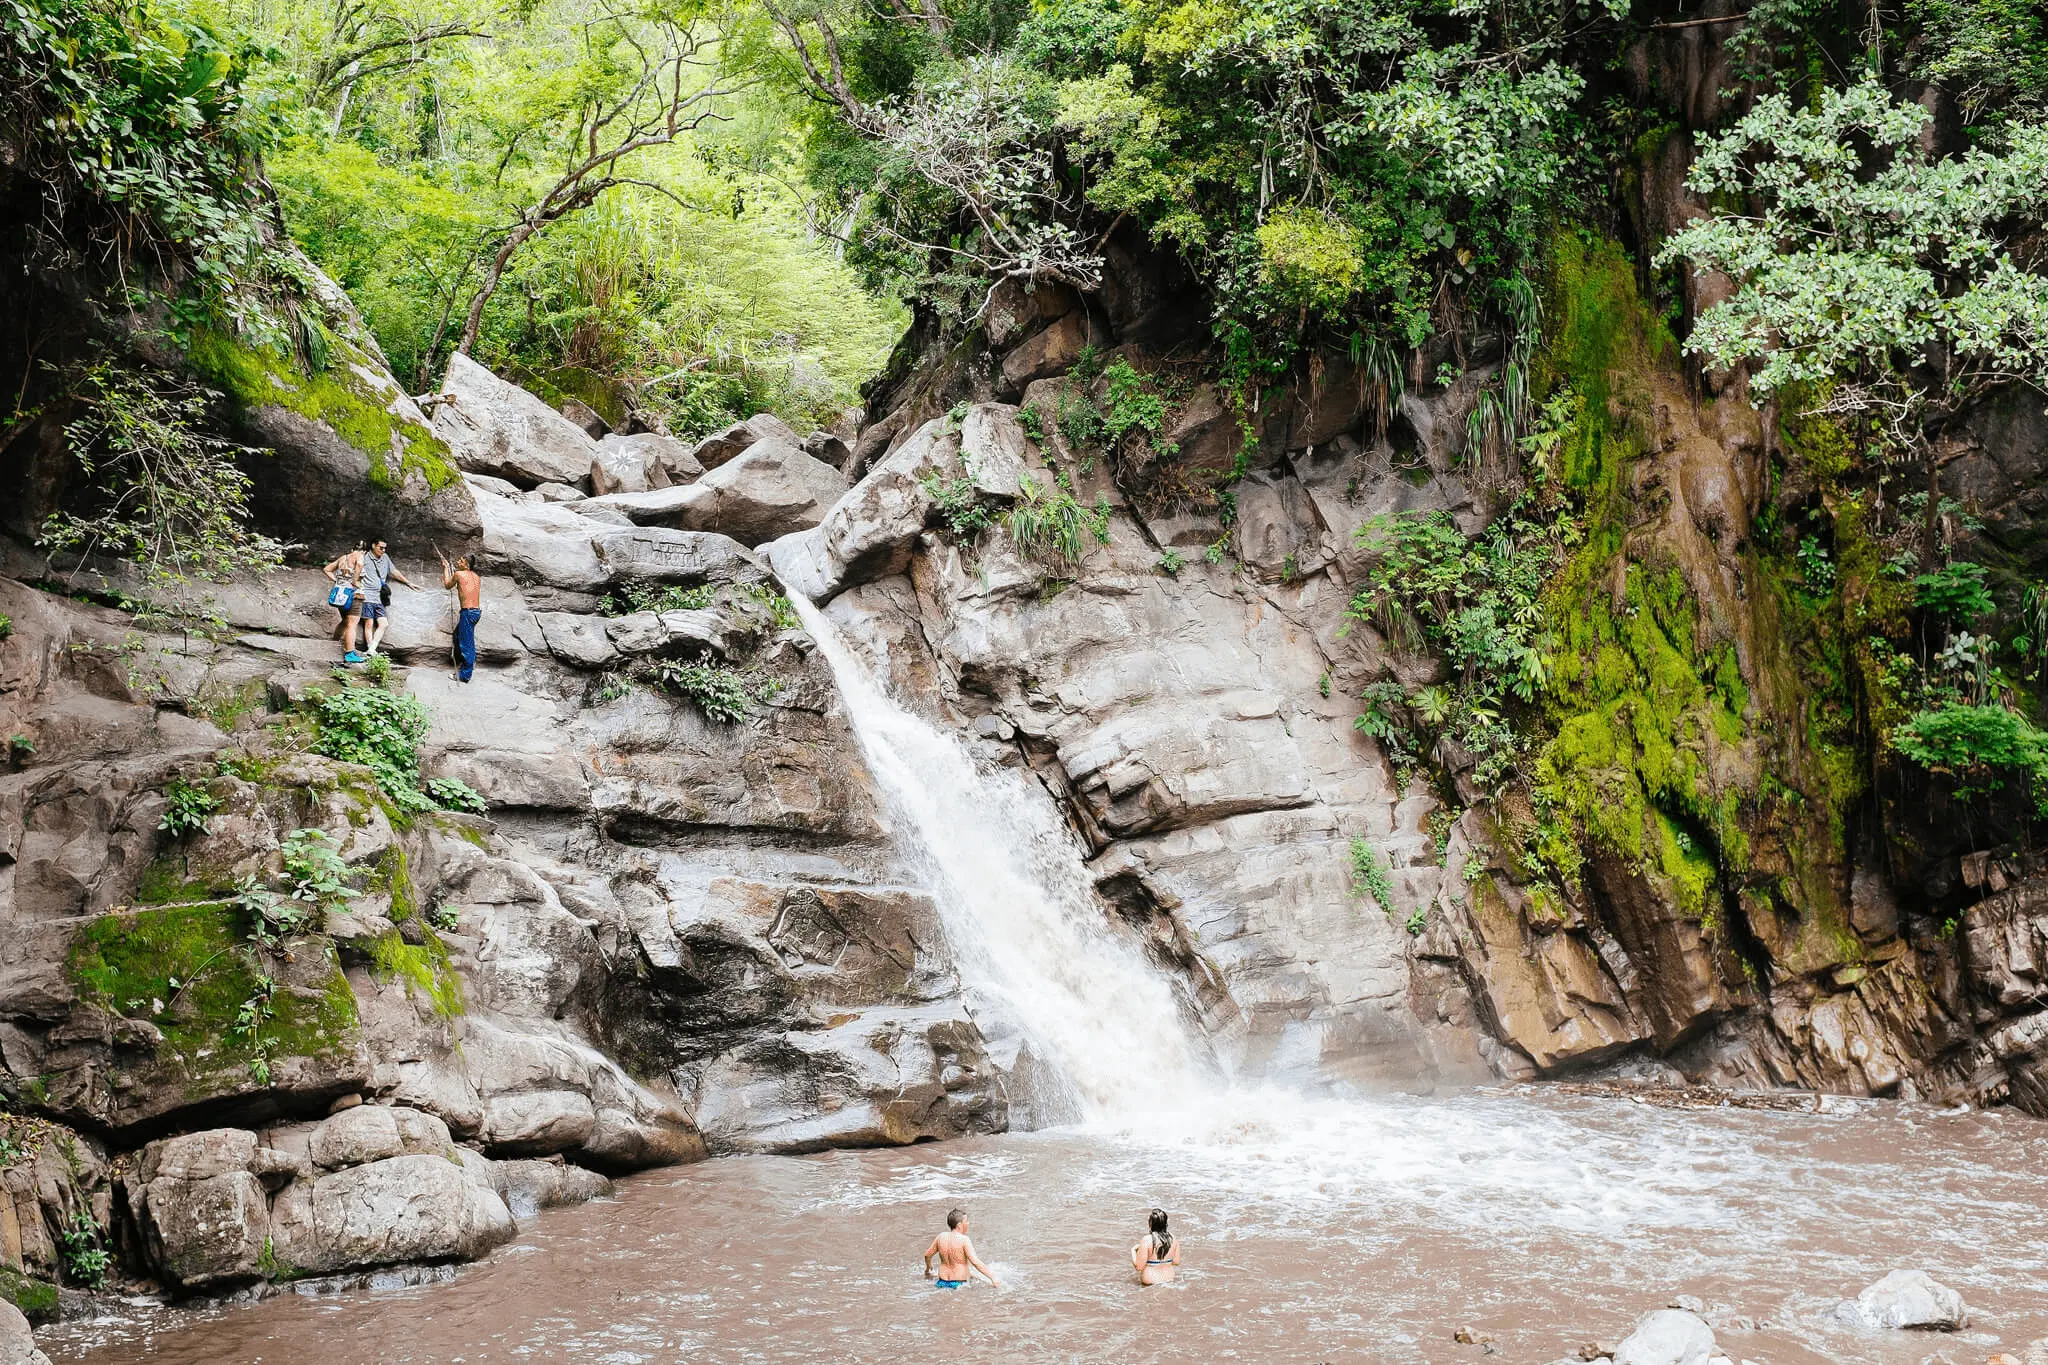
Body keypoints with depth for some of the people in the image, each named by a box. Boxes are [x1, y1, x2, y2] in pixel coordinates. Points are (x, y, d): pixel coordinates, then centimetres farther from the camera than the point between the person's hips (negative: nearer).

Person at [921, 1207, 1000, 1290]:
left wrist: (928, 1267, 36)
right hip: (959, 1283, -7)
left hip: (942, 1283, 7)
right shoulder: (963, 1240, -17)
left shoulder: (941, 1237, 2)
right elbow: (975, 1262, -24)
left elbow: (927, 1255, 15)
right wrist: (993, 1278, -23)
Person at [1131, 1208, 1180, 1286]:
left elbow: (1139, 1266, -15)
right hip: (1169, 1279, 6)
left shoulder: (1147, 1240, -19)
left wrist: (1133, 1250, 1)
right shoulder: (1173, 1238, -3)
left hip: (1150, 1282, -6)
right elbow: (1176, 1262, 6)